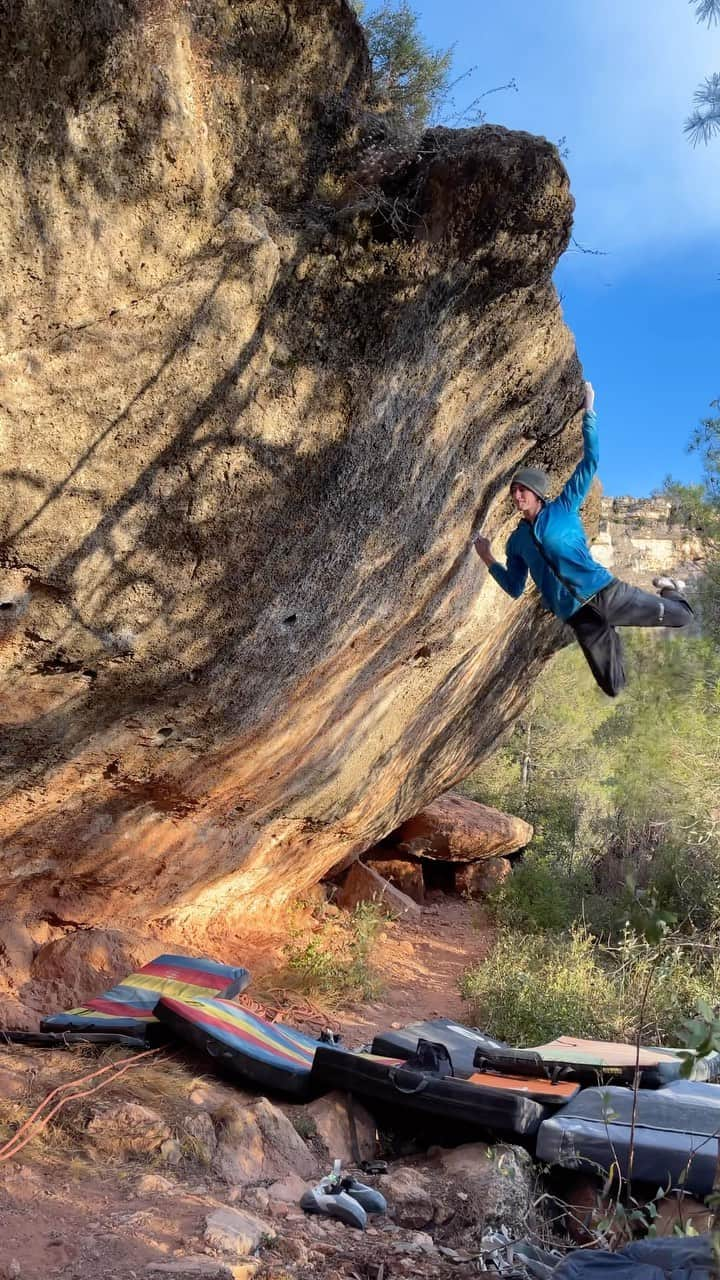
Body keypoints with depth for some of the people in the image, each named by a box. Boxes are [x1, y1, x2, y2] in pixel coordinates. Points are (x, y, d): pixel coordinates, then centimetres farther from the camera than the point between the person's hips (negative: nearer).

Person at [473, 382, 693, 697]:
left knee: (681, 616, -1)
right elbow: (515, 588, 15)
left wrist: (588, 412, -6)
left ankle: (668, 590, 37)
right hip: (578, 616, 3)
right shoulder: (517, 541, 13)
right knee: (613, 689, 1)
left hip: (604, 592, -3)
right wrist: (489, 561, 6)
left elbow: (590, 461, -3)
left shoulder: (563, 508, 3)